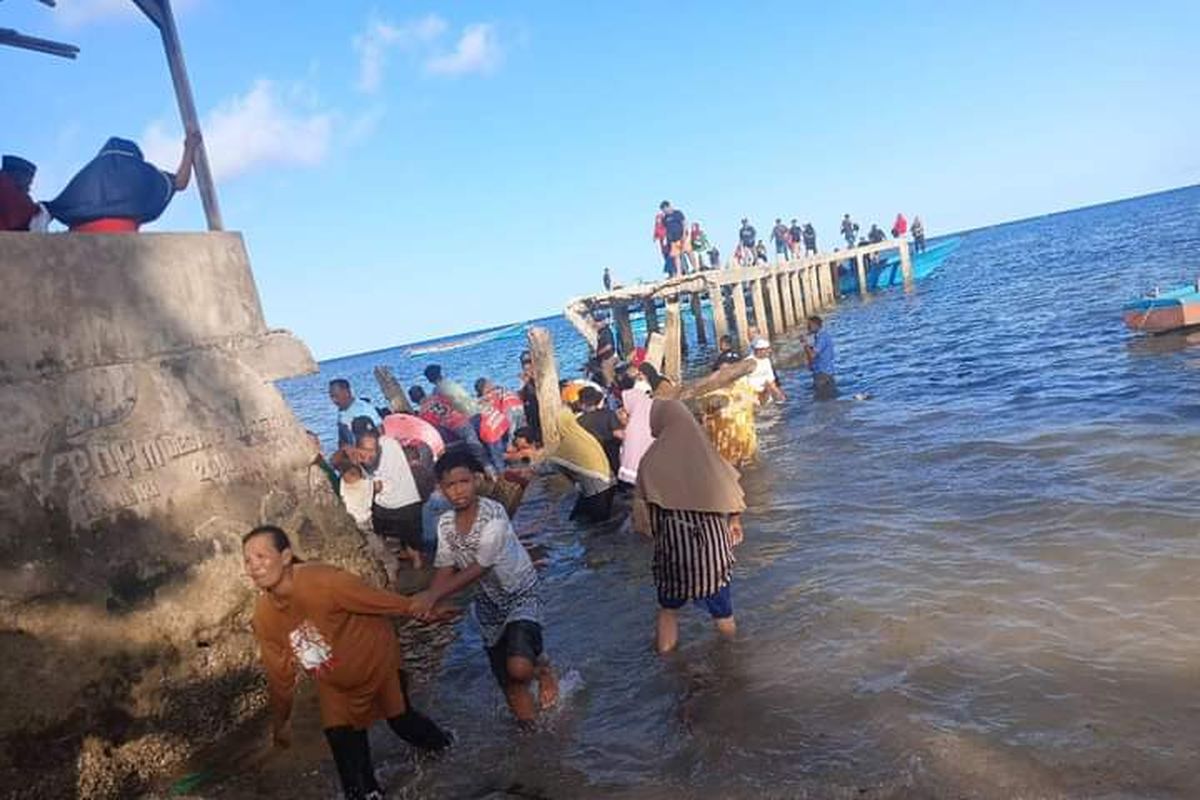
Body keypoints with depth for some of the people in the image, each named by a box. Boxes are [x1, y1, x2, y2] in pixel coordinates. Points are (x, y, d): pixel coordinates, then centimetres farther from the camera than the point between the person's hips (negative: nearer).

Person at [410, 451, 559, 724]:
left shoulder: (493, 514, -26)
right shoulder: (445, 523, -5)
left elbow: (478, 569, -29)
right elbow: (445, 568, -6)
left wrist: (433, 595, -34)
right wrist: (428, 602, -26)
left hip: (521, 594, -5)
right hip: (490, 601, 6)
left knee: (519, 668, -29)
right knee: (508, 682, 9)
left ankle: (543, 667, 7)